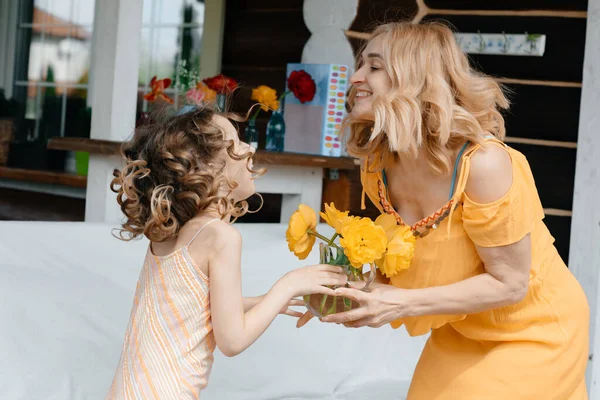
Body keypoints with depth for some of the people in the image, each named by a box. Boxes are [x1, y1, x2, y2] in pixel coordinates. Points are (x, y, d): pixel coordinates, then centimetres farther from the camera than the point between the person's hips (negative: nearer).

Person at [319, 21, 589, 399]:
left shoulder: (483, 163, -32)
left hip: (533, 332, -6)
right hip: (460, 331, 6)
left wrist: (403, 304, -31)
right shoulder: (376, 169, -11)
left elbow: (509, 284, -26)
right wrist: (368, 293, -16)